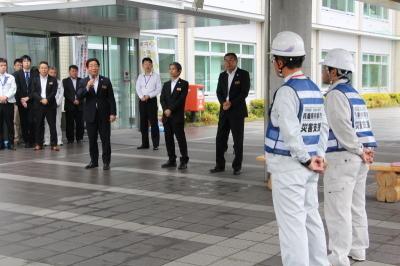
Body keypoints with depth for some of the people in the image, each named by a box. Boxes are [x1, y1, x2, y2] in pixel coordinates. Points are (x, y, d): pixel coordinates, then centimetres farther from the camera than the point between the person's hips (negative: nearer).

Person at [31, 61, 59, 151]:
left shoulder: (53, 80, 6)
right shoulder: (35, 80, 8)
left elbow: (54, 92, -2)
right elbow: (33, 92, 0)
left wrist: (47, 99, -16)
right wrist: (41, 99, -14)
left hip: (50, 105, -1)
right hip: (38, 105, 1)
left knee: (52, 125, -2)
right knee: (39, 125, 4)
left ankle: (54, 144, 1)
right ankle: (39, 144, 11)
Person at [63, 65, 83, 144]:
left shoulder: (81, 81, 12)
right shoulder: (65, 81, 8)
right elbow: (66, 93, -2)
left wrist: (78, 100, -9)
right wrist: (73, 100, -11)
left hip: (79, 105, 1)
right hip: (69, 106, -1)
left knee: (80, 123, -2)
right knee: (69, 124, -2)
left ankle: (79, 138, 7)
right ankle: (70, 139, 5)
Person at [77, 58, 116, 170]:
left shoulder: (106, 81, 3)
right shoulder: (83, 82, 5)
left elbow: (111, 98, 1)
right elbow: (79, 97, -7)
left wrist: (113, 113, -6)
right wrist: (87, 88, -22)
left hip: (104, 115, -1)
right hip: (90, 115, 1)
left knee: (105, 139, 0)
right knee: (92, 140, 6)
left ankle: (106, 162, 8)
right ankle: (94, 161, 16)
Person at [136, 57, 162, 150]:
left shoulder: (156, 76, 2)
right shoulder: (140, 77, 12)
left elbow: (159, 89, -4)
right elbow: (138, 88, 5)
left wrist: (149, 96, -15)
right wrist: (141, 96, -14)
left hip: (152, 100, -4)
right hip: (142, 101, 4)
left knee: (153, 122, -5)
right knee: (143, 122, 5)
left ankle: (155, 144, -3)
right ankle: (145, 143, 12)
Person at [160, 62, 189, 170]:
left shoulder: (184, 84, 0)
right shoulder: (166, 84, 17)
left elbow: (181, 99, -10)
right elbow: (162, 99, 7)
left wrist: (171, 109, -15)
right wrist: (165, 109, -10)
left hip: (178, 116, -5)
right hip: (166, 116, 5)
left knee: (180, 138, -4)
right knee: (168, 139, 6)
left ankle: (184, 161, 1)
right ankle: (172, 160, 14)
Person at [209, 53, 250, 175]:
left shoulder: (243, 74, -3)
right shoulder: (222, 75, 13)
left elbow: (244, 92, -10)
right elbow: (219, 92, 10)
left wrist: (231, 103, -16)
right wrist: (223, 103, -10)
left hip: (237, 111, -5)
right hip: (224, 111, 5)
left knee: (238, 140, 0)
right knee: (220, 139, 4)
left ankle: (237, 166, 8)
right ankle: (220, 165, 12)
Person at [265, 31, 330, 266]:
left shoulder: (287, 91, -17)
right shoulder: (314, 89, 10)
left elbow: (291, 132, -24)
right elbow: (323, 127, 11)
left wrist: (307, 160, -14)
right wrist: (319, 156, 4)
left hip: (288, 167, -9)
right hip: (308, 166, 9)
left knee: (292, 223, -2)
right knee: (311, 216, 17)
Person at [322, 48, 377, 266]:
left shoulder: (336, 95, -14)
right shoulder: (354, 94, 16)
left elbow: (342, 127, -23)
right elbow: (363, 126, 9)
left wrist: (360, 151, -14)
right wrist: (367, 149, -3)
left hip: (342, 158, -9)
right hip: (357, 158, 9)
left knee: (337, 208, -4)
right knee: (355, 205, 16)